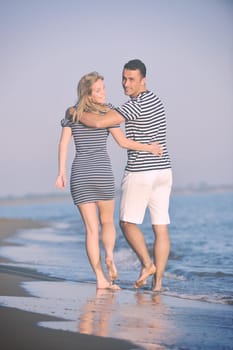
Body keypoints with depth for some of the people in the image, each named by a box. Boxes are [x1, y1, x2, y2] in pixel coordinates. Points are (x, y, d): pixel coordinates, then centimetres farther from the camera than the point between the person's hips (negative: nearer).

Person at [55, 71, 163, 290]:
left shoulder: (71, 113, 7)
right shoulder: (107, 111, -4)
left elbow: (63, 143, 0)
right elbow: (123, 142, -9)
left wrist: (61, 173, -1)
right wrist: (149, 147, 2)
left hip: (79, 173, 2)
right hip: (102, 173, -2)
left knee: (91, 228, 4)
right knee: (107, 221, 19)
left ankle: (100, 278, -5)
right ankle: (109, 256, -10)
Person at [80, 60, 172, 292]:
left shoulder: (136, 105, -17)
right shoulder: (155, 100, 13)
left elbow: (98, 123, -23)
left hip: (139, 173, -8)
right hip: (163, 171, 8)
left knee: (128, 223, 10)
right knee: (160, 228, 3)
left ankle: (147, 263, -3)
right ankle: (158, 281, 3)